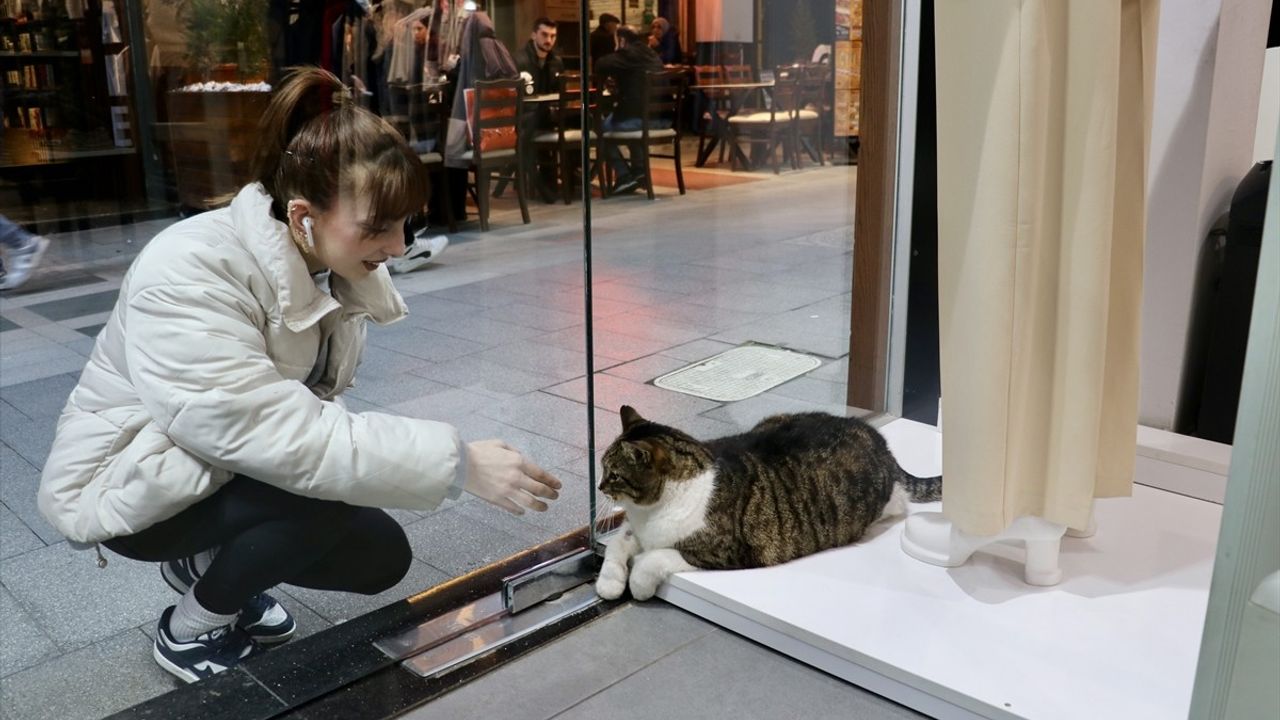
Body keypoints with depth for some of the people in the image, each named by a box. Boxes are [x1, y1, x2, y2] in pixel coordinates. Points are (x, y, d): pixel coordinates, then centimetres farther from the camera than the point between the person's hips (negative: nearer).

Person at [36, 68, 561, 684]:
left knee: (382, 556, -2)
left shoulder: (331, 260, -10)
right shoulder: (187, 278, -34)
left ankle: (202, 565, 20)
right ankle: (192, 632, -2)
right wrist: (458, 463, -44)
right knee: (323, 495, -30)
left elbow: (308, 408, -4)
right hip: (132, 481, -7)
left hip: (241, 467, 7)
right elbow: (282, 436, -41)